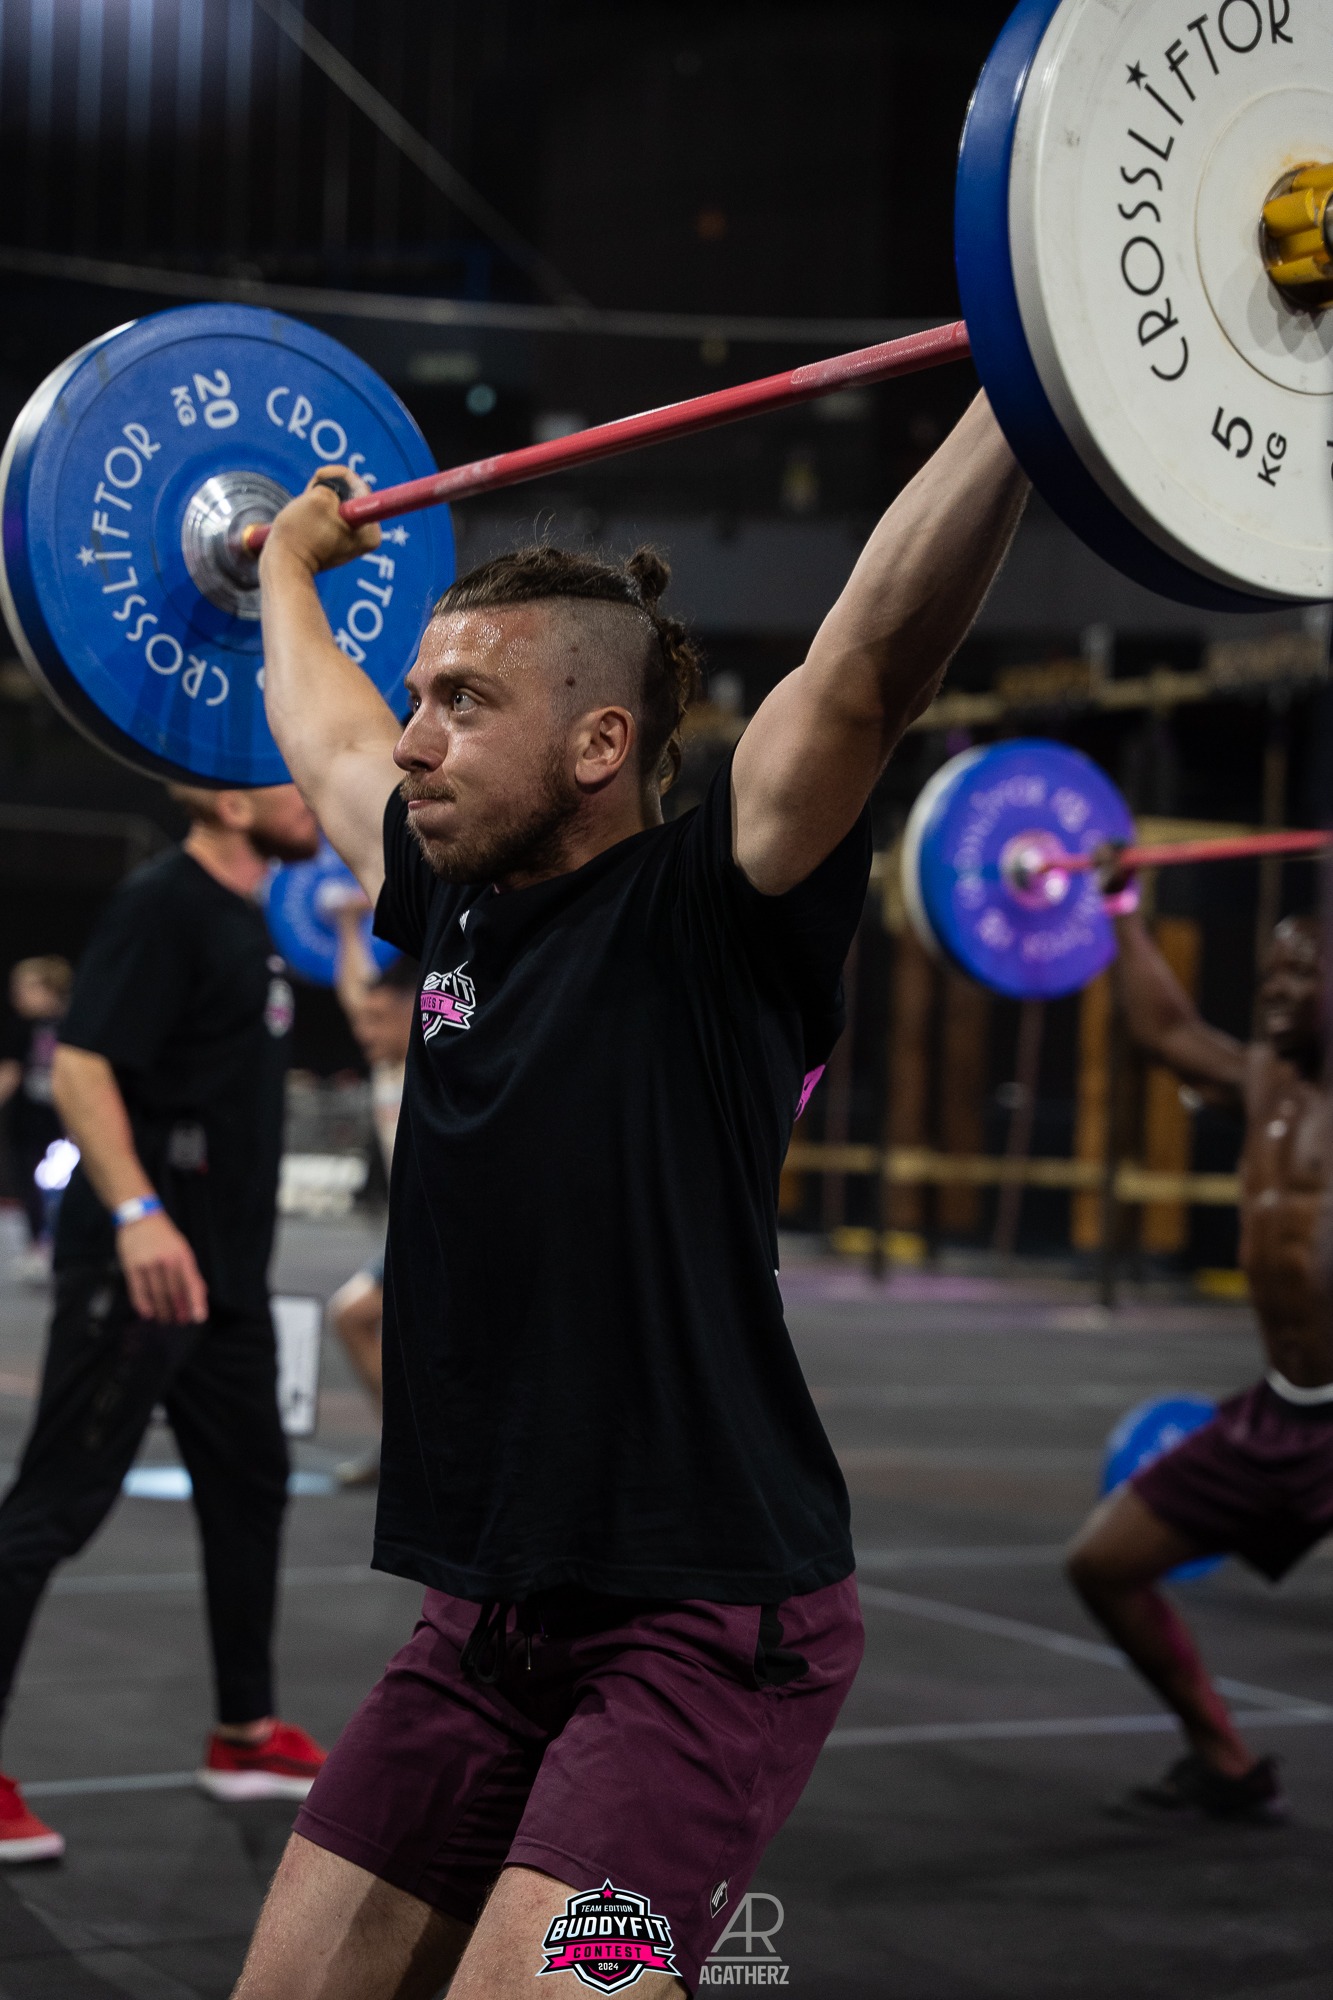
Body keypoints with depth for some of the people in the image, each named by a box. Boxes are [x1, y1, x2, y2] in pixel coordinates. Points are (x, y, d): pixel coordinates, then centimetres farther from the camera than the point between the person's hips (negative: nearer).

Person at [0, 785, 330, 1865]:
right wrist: (136, 1214, -33)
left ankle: (246, 1736, 30)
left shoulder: (244, 916, 15)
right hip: (144, 1261, -10)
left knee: (249, 1483, 17)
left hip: (222, 1266, 10)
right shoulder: (162, 903, -14)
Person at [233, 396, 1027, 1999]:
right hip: (487, 1616, 8)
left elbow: (870, 663, -24)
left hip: (704, 1624, -7)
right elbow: (326, 736, 26)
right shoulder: (455, 910, 8)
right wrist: (288, 562, 41)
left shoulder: (711, 919, -11)